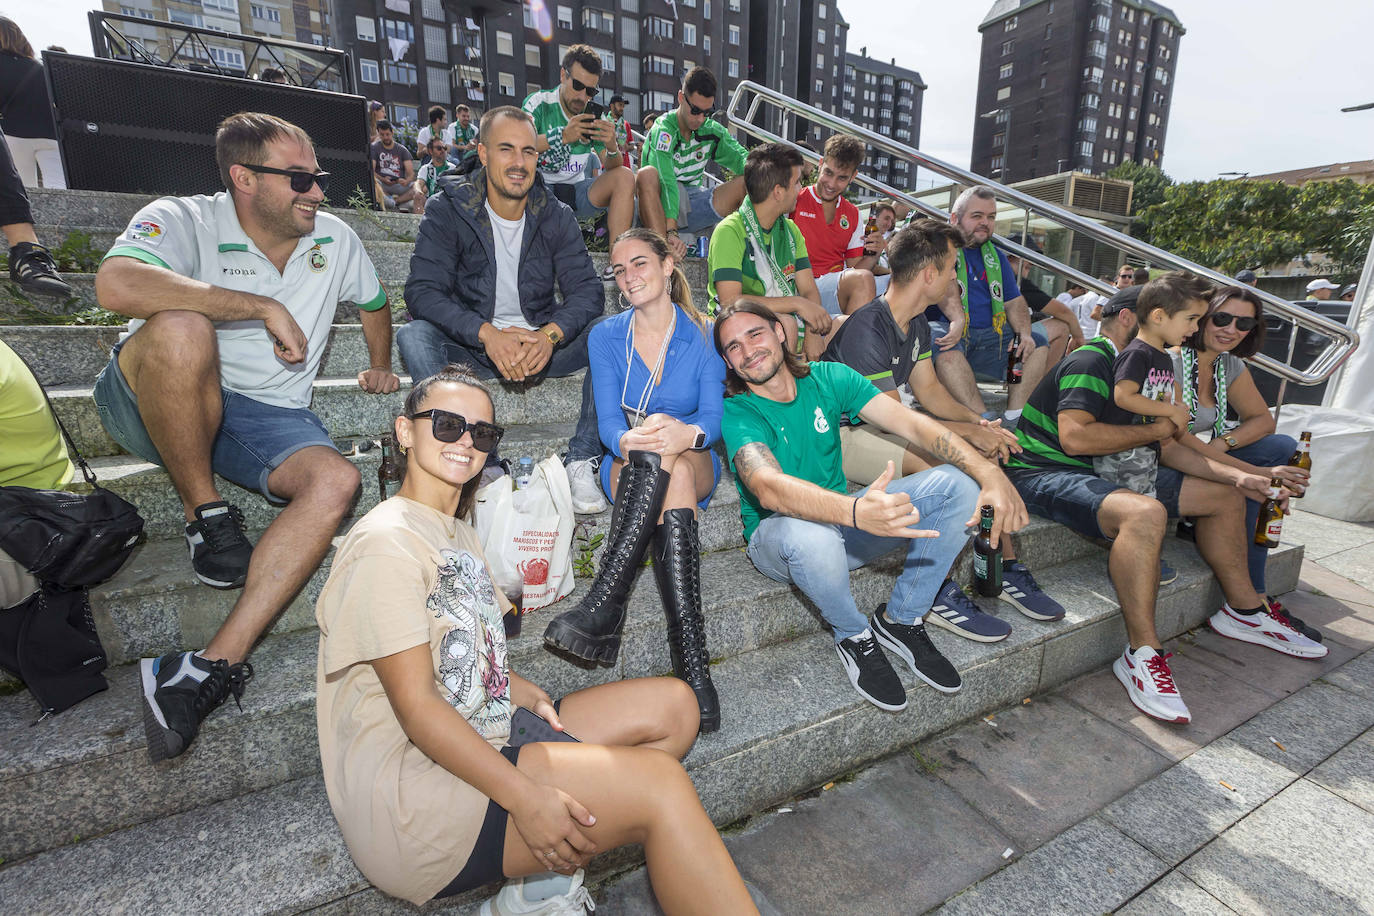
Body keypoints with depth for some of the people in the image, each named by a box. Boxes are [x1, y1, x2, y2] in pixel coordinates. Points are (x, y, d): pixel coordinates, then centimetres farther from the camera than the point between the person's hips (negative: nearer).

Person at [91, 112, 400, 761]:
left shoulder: (334, 239, 8)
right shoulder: (183, 220, -9)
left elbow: (374, 300, 30)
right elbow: (116, 285, -31)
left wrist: (380, 365, 29)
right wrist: (267, 306, -29)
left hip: (267, 416, 4)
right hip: (154, 407, -3)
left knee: (335, 482, -28)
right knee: (181, 329, -37)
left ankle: (211, 665, -31)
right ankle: (204, 515, -17)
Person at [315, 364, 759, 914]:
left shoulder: (458, 534, 16)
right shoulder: (385, 542, -13)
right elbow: (417, 706, -18)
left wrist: (530, 696, -2)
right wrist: (526, 798, -22)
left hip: (483, 747, 9)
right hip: (409, 794, -9)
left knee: (672, 704, 0)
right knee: (659, 781, -23)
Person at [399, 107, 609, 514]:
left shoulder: (556, 217, 0)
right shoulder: (448, 210, -6)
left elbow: (587, 289, -10)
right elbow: (422, 292, -16)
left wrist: (550, 335, -31)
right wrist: (489, 334, -34)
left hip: (540, 345, 2)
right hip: (474, 346, -1)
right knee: (414, 336, -29)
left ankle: (581, 462, -19)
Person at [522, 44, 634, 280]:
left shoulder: (592, 116, 5)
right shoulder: (539, 103, -5)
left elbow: (610, 170, 0)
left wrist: (612, 147, -24)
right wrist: (562, 136, -34)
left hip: (577, 191, 4)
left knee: (625, 176, -17)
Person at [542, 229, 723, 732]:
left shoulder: (703, 335, 1)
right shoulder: (606, 336, 5)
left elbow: (714, 416, -10)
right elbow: (608, 420, -7)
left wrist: (689, 433, -36)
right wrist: (625, 440, -33)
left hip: (696, 465, 0)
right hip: (626, 470, 0)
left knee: (667, 458, -37)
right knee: (657, 462, -37)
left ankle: (603, 604, -41)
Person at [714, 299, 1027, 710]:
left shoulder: (827, 378, -2)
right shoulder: (737, 413, -16)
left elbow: (912, 424, -9)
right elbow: (768, 488, -35)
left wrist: (989, 471, -24)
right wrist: (857, 511, -53)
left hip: (845, 523, 5)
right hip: (777, 536, -4)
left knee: (959, 482, -12)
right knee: (808, 531, -41)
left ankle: (899, 618, 1)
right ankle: (853, 635, -7)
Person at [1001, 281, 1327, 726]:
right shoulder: (1090, 361, -13)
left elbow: (1165, 448, 18)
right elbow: (1075, 437, -27)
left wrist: (1237, 477, 6)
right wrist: (1154, 430, -13)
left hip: (1099, 472, 11)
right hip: (1044, 473, -11)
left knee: (1224, 496, 15)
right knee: (1144, 513, -39)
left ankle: (1245, 608, 29)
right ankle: (1142, 654, -27)